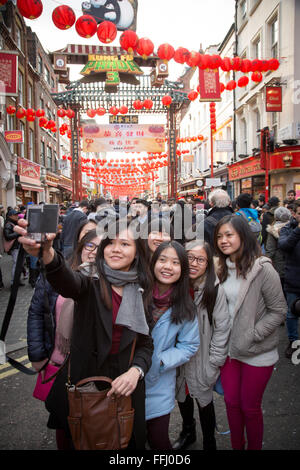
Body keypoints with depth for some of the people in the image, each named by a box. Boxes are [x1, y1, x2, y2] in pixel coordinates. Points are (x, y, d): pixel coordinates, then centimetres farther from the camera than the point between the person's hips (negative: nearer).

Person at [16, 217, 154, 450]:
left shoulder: (142, 293, 1)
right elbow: (67, 280, -32)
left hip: (124, 387, 2)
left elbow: (146, 344, 2)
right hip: (83, 382, -2)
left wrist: (136, 370, -19)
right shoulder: (91, 285, -8)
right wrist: (47, 253, -54)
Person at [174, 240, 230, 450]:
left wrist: (214, 364, -12)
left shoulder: (215, 290, -17)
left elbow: (221, 329, -13)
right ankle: (188, 433, 50)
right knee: (182, 397, 22)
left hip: (202, 359, -3)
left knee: (204, 401, 14)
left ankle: (209, 442, 40)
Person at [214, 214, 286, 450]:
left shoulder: (263, 269, -18)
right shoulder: (223, 269, 1)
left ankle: (254, 446, 37)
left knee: (250, 407, 11)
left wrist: (251, 336, -17)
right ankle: (237, 445, 40)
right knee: (231, 402, 17)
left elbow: (278, 311, -14)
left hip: (257, 353, -5)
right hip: (229, 349, 5)